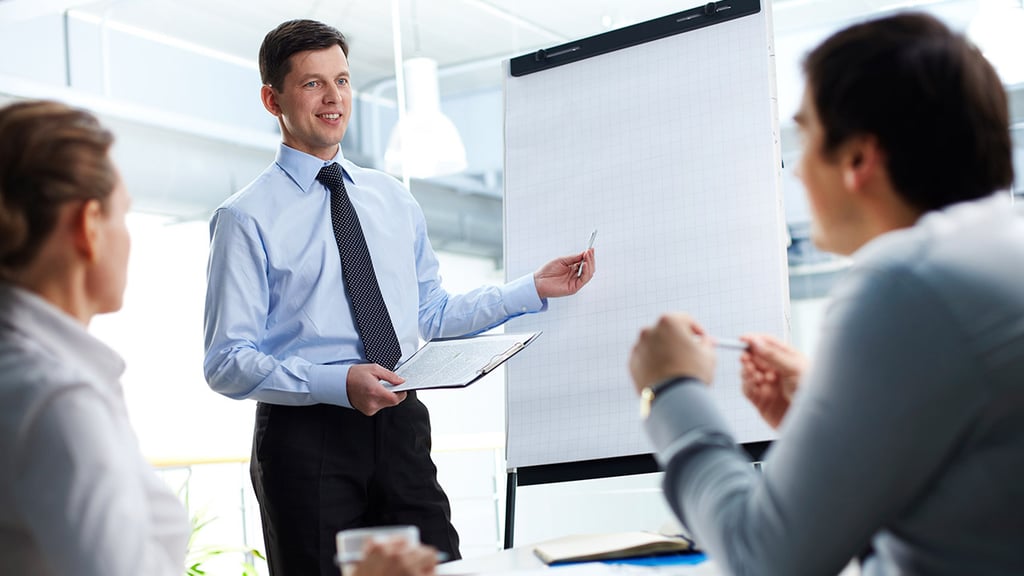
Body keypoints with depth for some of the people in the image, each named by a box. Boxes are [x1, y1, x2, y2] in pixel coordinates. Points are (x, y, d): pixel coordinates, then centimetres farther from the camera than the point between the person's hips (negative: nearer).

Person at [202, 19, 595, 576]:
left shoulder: (392, 198, 13)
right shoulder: (246, 218, -6)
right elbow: (226, 363, -10)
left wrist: (533, 289, 10)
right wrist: (338, 383, -23)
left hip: (400, 426, 5)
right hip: (306, 438, -4)